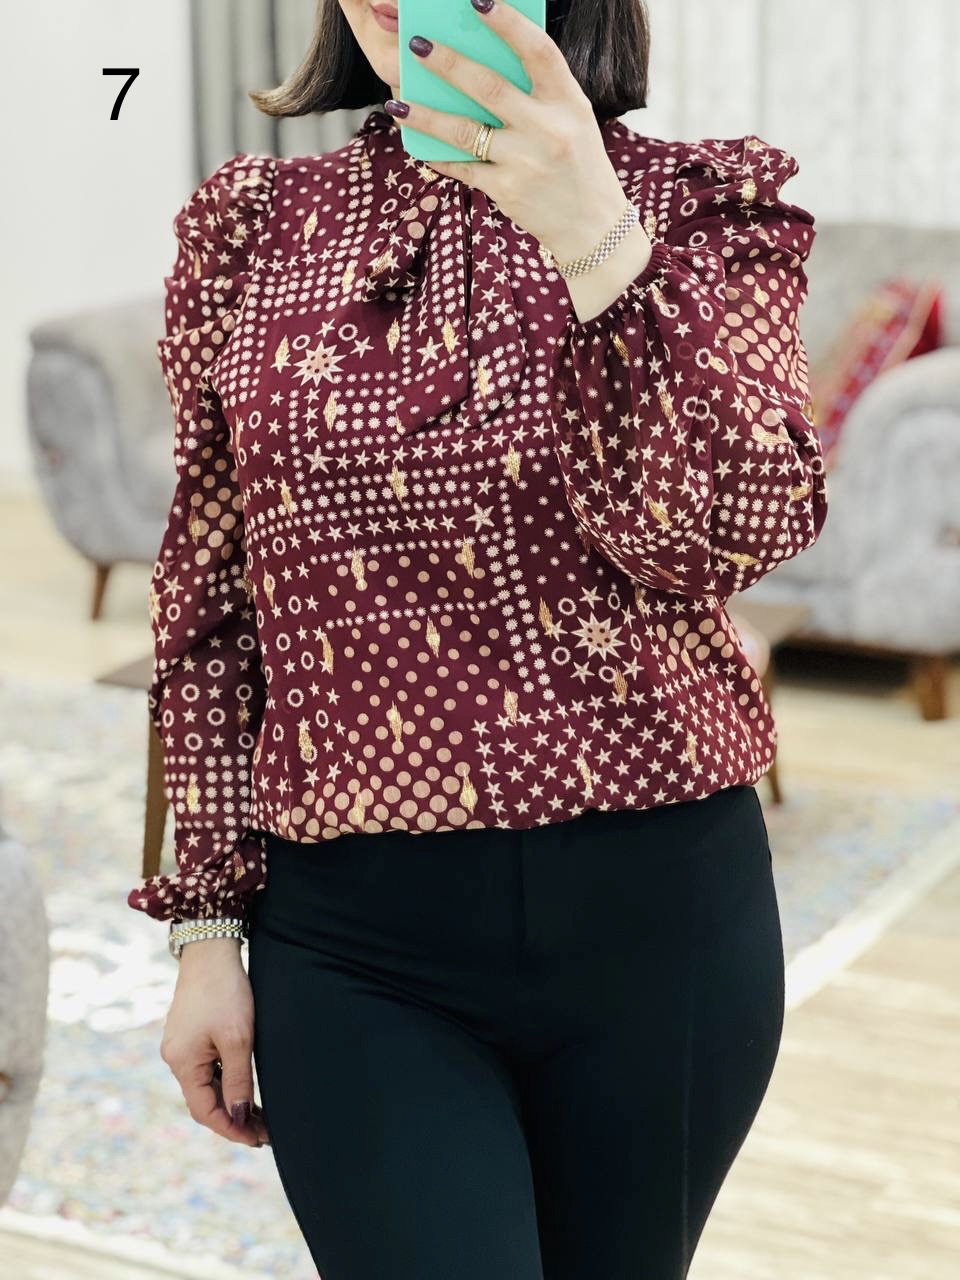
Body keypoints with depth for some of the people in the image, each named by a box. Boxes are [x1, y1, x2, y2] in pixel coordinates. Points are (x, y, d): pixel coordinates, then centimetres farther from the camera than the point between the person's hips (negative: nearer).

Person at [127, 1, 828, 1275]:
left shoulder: (700, 200, 0)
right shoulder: (255, 227, 5)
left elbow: (736, 533, -15)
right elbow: (210, 609, 8)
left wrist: (598, 241, -24)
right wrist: (208, 926, 6)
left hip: (658, 908, 0)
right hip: (358, 943, 0)